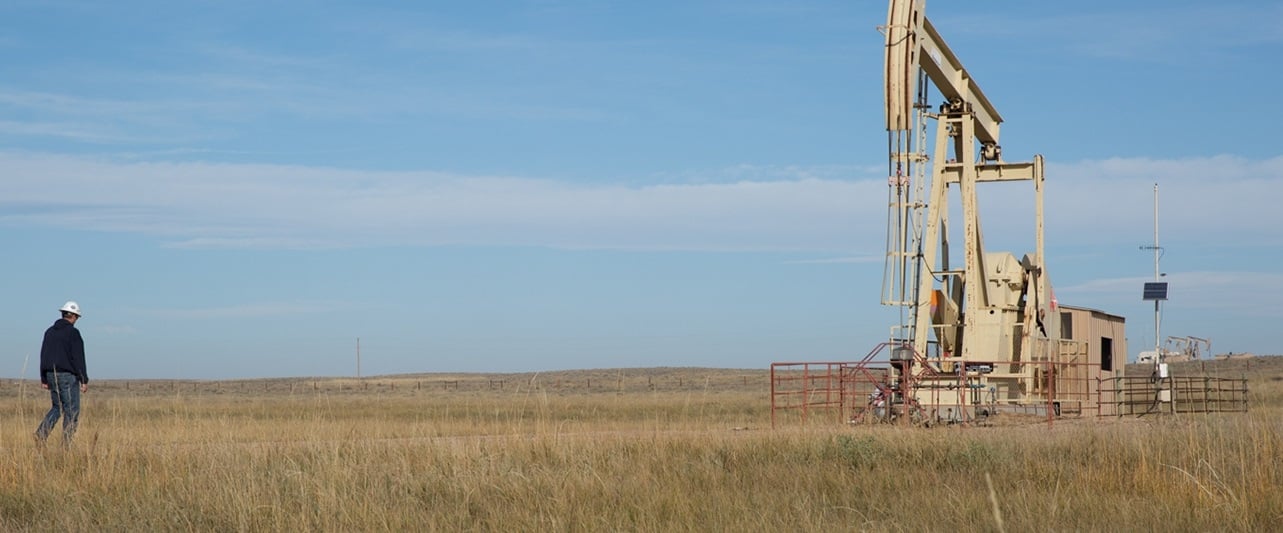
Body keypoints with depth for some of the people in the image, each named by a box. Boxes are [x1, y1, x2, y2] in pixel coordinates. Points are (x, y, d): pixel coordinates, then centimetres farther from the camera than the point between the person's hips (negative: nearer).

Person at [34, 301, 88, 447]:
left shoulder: (50, 331, 10)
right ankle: (66, 444, -1)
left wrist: (44, 379, 18)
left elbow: (43, 356, 13)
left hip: (51, 375, 7)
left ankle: (41, 433, -2)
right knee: (72, 411, 1)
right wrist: (84, 380, -12)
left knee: (57, 407, 18)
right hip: (68, 376, -7)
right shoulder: (73, 332, -11)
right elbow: (78, 358, -14)